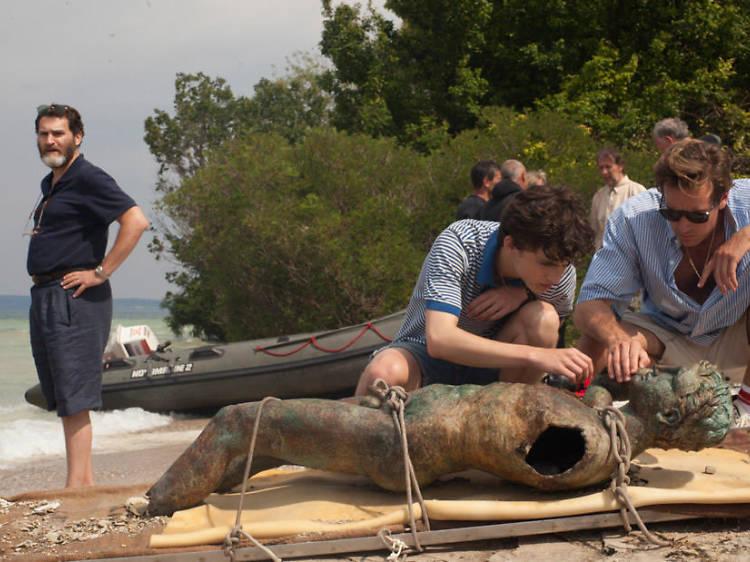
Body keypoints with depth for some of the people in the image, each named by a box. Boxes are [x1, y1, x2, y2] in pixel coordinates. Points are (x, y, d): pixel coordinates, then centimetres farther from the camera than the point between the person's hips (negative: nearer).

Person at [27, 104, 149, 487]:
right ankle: (86, 482, 15)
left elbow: (135, 221, -21)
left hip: (74, 298, -10)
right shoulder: (50, 185, 19)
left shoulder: (88, 179, -10)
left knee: (74, 398, -10)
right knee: (61, 398, 10)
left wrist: (101, 272, -19)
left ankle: (76, 485, -9)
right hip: (44, 297, 10)